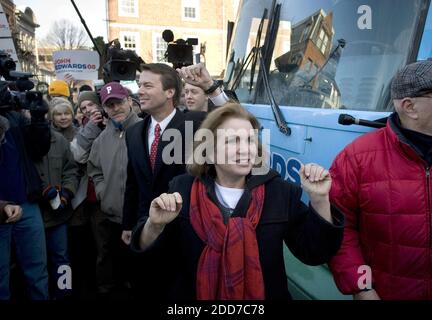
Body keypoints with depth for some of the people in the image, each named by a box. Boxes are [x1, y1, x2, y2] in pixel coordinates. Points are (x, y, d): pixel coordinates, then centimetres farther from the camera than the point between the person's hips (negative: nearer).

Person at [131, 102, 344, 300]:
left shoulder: (280, 191, -10)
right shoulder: (183, 188, -11)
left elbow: (314, 254, -10)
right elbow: (149, 256, -9)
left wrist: (319, 199, -22)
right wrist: (155, 225, -30)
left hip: (265, 295, 1)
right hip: (192, 294, 0)